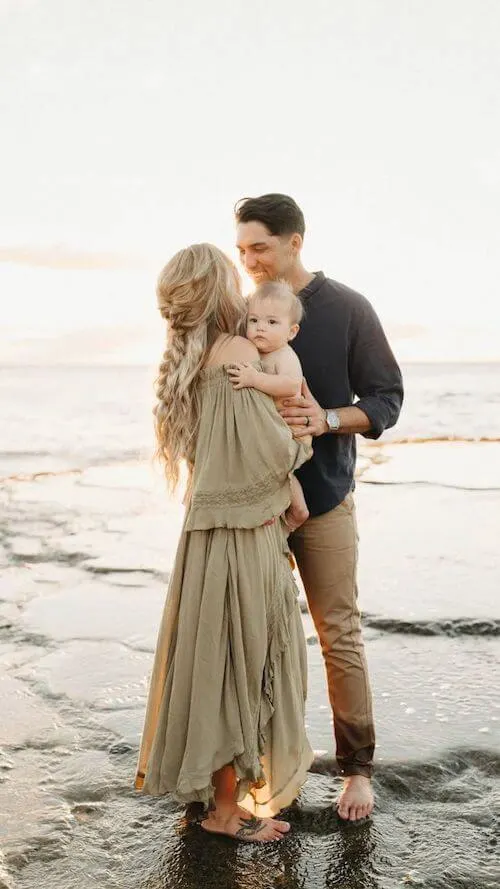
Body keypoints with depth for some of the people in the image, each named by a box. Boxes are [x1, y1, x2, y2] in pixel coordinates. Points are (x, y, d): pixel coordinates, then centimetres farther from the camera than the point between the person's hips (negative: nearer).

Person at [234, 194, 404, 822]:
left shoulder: (347, 310, -4)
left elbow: (386, 398, -4)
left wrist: (327, 419, -21)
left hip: (322, 500, -3)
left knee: (339, 636, 3)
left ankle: (356, 768, 17)